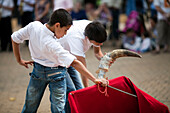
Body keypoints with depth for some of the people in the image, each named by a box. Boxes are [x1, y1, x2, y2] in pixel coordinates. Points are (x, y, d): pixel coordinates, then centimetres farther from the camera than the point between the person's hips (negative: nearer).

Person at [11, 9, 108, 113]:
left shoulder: (34, 26, -19)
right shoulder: (53, 45, -34)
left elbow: (15, 38, -5)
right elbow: (74, 63, -36)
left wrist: (19, 60, 8)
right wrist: (95, 80, -36)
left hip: (37, 70, 6)